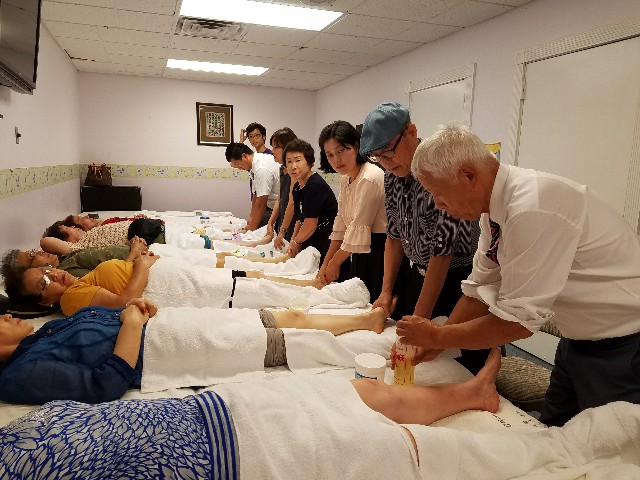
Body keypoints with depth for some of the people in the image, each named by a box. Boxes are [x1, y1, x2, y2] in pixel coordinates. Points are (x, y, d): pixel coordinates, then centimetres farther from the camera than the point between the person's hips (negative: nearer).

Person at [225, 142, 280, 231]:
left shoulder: (262, 168, -24)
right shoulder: (254, 164, 5)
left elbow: (261, 203, -21)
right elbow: (256, 195, 10)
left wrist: (252, 227, -12)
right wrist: (251, 219, 9)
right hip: (271, 206, 9)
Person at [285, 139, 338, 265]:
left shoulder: (316, 186, -19)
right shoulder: (297, 187, 9)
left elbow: (311, 225, -18)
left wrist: (296, 241, -2)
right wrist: (293, 242, 2)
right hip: (309, 246, 8)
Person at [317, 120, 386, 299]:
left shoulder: (371, 178, -19)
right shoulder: (345, 180, 9)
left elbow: (358, 230, -17)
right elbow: (340, 228, 10)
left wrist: (335, 262, -4)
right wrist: (326, 265, 6)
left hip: (379, 257, -8)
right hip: (359, 255, 8)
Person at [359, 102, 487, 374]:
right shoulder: (392, 176, 0)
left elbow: (443, 250, -25)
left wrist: (421, 317, -21)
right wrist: (387, 291, 3)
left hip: (456, 279, -7)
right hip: (414, 274, 7)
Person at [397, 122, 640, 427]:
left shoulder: (532, 209, -32)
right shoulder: (494, 206, -5)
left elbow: (518, 321, -28)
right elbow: (481, 289, 2)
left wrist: (436, 336, -18)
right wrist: (429, 342, -3)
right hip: (578, 340, 8)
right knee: (553, 433, 20)